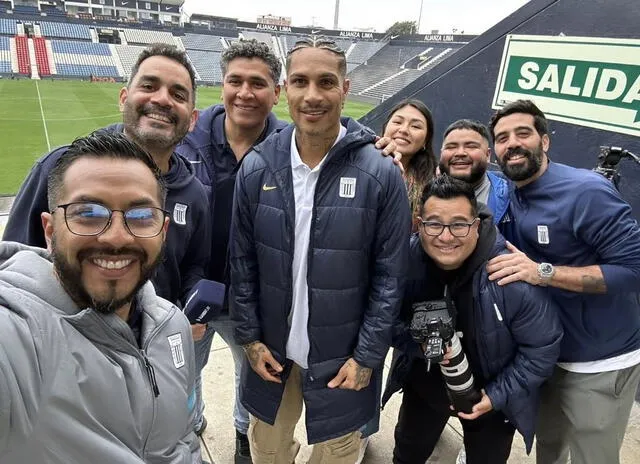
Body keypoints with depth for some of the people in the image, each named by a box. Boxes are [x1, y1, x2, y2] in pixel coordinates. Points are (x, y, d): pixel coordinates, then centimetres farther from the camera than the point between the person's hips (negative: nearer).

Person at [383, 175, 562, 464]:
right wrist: (418, 344, -27)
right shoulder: (405, 259, -24)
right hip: (425, 381, 3)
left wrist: (498, 394, -17)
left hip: (490, 390, -2)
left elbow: (543, 347, -17)